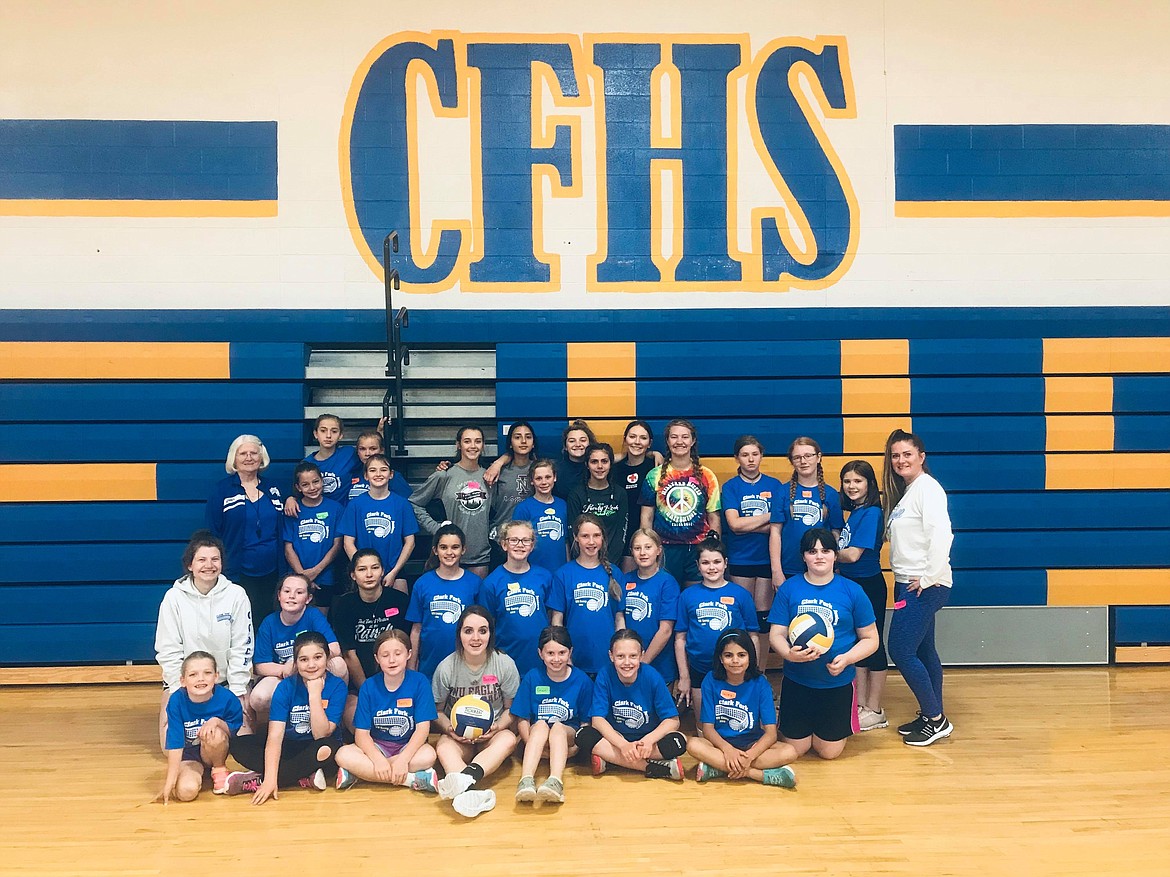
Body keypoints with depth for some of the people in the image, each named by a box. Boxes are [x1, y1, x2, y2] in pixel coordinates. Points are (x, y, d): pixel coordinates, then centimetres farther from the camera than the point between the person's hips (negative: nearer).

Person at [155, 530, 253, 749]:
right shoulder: (174, 597, -9)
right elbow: (168, 651, -6)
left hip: (224, 680, 0)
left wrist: (237, 692, -8)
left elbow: (241, 647, -5)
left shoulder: (236, 595, -8)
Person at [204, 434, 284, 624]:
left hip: (270, 574, 4)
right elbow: (211, 535, -1)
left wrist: (282, 571, 8)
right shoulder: (222, 491, -1)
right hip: (238, 575, -4)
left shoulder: (273, 491, 10)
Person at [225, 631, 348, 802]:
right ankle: (305, 779, -28)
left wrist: (315, 694, -25)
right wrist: (270, 778, -31)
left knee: (328, 749, -38)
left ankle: (253, 781, -28)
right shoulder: (286, 687, -9)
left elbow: (321, 734, -19)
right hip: (289, 748, 2)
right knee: (238, 745, -20)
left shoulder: (337, 686, -12)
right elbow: (275, 735, -19)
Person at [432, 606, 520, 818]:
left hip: (491, 736, 0)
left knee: (508, 739, -35)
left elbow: (511, 708, 4)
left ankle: (467, 776, -59)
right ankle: (470, 792, -63)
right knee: (443, 747, -36)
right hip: (458, 736, 0)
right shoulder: (446, 667, -5)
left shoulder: (505, 664, -5)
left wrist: (497, 727, -16)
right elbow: (437, 710, 5)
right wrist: (449, 729, -16)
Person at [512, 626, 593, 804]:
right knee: (541, 724, -32)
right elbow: (522, 719, 0)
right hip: (536, 734, 1)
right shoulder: (532, 677, -1)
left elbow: (586, 721, 3)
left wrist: (576, 746, -14)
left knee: (558, 727, -32)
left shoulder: (582, 680, -1)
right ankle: (526, 780, -50)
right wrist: (531, 744, -17)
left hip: (568, 736, 0)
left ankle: (555, 781, -54)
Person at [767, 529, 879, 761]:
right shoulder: (788, 589, -3)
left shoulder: (852, 591, -5)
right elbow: (776, 634, -4)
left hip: (838, 683, -1)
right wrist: (789, 654, -27)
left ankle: (843, 723, 39)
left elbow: (870, 639, -1)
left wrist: (846, 659, -19)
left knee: (829, 752, 7)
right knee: (795, 749, 8)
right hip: (797, 682, 1)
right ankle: (805, 724, 41)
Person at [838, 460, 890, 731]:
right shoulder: (855, 512, 10)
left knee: (873, 646, 2)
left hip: (869, 586, -9)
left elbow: (853, 554, -21)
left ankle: (875, 711, 11)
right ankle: (860, 705, 22)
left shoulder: (871, 513, -17)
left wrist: (830, 554, -5)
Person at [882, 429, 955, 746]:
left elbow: (941, 535, -25)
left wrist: (929, 577, -21)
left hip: (924, 586, -10)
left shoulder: (927, 487, -13)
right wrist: (906, 581, 8)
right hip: (907, 583, 10)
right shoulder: (905, 491, 16)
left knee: (901, 651, -7)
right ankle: (931, 716, 23)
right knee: (922, 651, 14)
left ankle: (936, 719, 3)